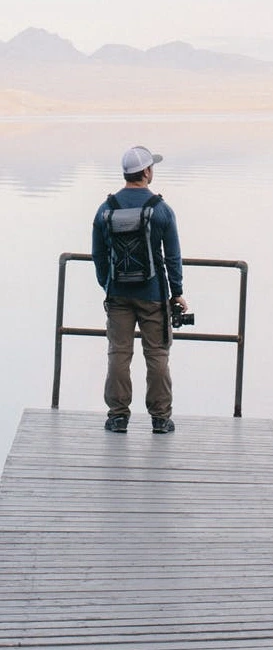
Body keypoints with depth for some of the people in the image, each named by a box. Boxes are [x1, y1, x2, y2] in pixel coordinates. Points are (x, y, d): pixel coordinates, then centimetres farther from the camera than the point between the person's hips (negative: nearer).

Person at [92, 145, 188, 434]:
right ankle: (160, 417, 10)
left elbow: (98, 255, 8)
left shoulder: (105, 209, 1)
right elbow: (173, 257, -4)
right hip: (153, 295, -2)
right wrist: (177, 293, 6)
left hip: (118, 294, 2)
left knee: (118, 353, 7)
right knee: (157, 355, 5)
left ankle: (118, 415, 9)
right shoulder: (162, 210, -6)